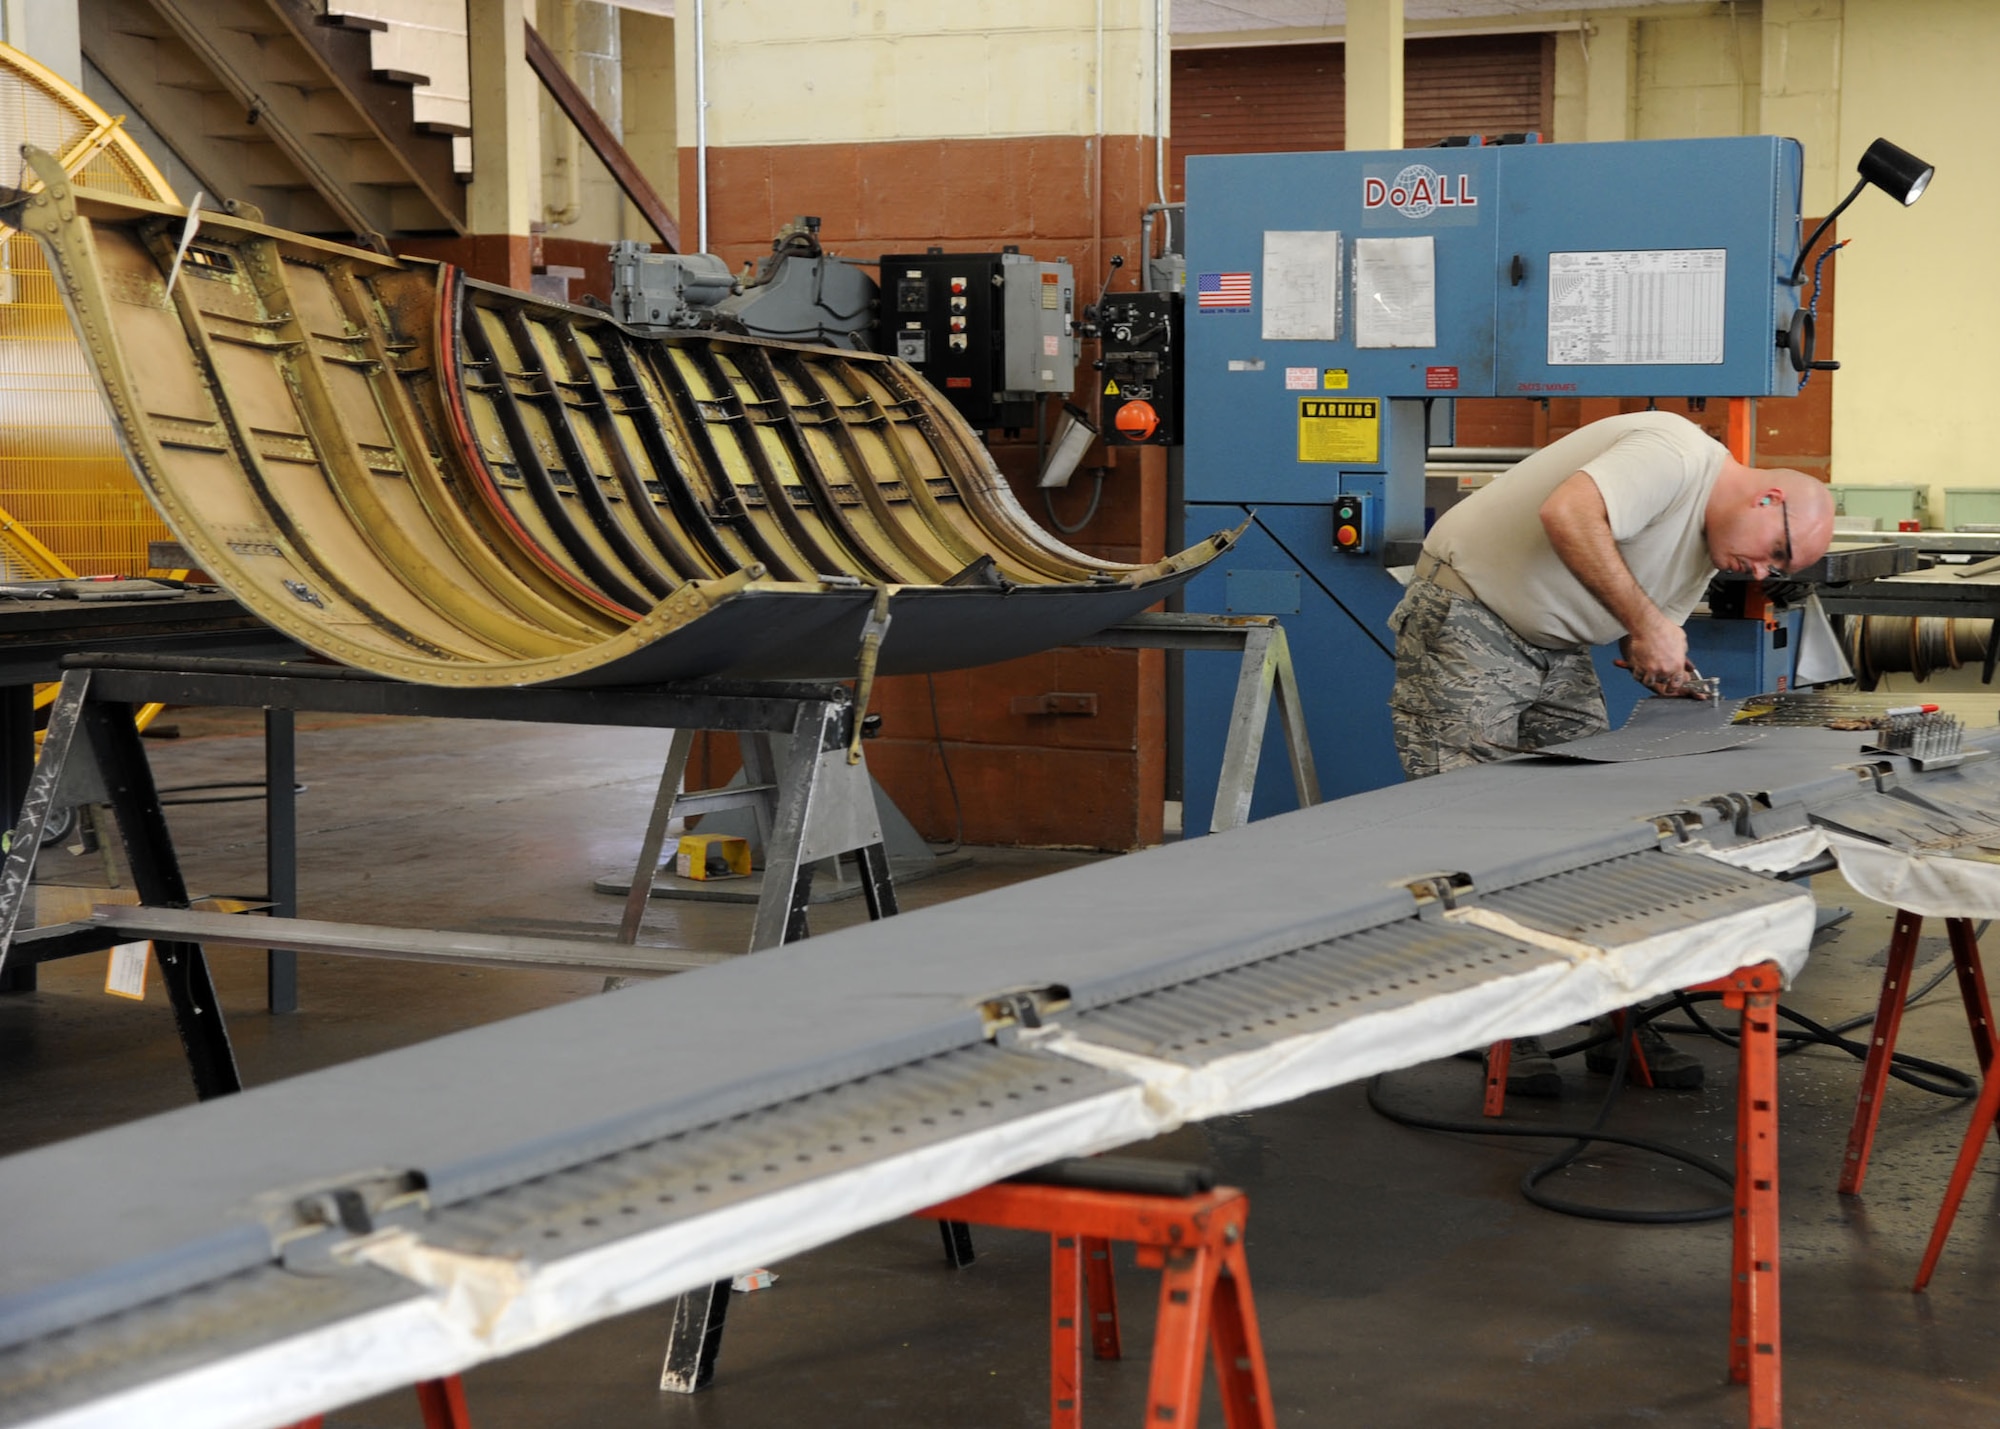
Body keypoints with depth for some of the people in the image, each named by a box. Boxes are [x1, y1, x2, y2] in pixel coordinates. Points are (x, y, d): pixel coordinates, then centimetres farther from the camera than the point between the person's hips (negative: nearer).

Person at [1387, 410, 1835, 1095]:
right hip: (1469, 619, -9)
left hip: (1557, 647, 9)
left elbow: (1645, 638, 14)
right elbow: (1566, 514, -34)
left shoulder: (1706, 549, 10)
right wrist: (1643, 621, -29)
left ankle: (1614, 1021, 7)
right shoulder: (1677, 455, -20)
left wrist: (1669, 670, -9)